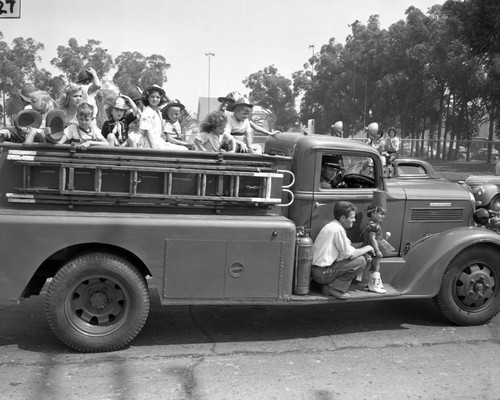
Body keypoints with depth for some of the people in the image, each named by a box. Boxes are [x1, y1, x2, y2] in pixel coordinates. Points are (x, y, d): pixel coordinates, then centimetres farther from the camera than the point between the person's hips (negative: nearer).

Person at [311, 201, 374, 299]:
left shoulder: (331, 226, 14)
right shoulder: (337, 229, -16)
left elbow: (346, 250, 18)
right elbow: (351, 255, -17)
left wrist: (363, 252, 6)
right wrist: (367, 248, 0)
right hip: (322, 273, -10)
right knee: (361, 261, -11)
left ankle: (329, 285, 8)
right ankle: (332, 288, -7)